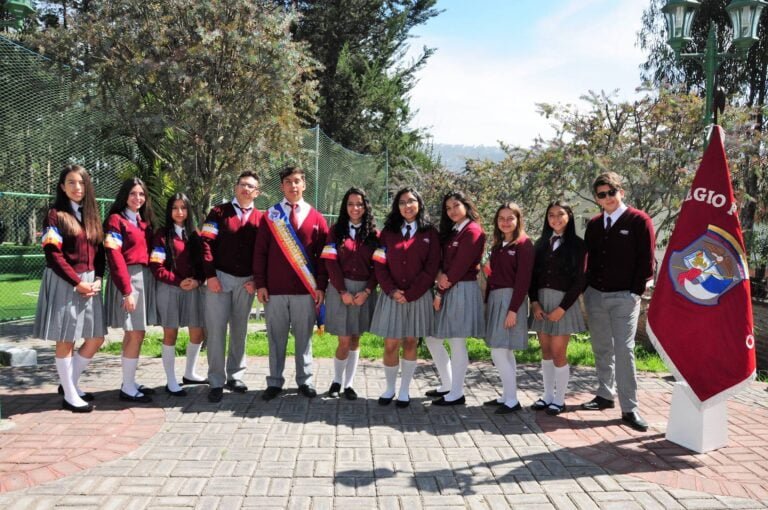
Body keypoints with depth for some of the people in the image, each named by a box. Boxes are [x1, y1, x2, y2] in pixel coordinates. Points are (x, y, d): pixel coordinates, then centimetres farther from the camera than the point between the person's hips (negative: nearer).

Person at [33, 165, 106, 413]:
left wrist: (98, 279, -2)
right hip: (64, 283, -6)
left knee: (96, 339, 7)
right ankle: (70, 396, 12)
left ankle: (69, 383, 25)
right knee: (66, 341, 1)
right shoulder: (55, 215, -5)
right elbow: (53, 255, -12)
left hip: (90, 284, 7)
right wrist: (77, 282, -15)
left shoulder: (92, 216, 14)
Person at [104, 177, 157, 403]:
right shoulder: (116, 220, -7)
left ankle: (130, 382, 19)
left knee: (132, 333, 12)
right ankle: (128, 388, 0)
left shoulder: (144, 221, 15)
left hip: (145, 278, 8)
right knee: (136, 334, -8)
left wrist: (151, 280, 5)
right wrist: (126, 290, -18)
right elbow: (114, 257, -14)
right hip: (128, 279, -7)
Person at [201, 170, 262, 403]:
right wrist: (210, 275, -12)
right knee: (216, 329, -2)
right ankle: (216, 381, 5)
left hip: (246, 281, 2)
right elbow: (206, 243, -5)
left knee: (240, 329, 10)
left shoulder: (260, 218, 7)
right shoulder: (219, 212, 3)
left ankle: (235, 376, 22)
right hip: (219, 278, -2)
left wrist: (257, 280, -5)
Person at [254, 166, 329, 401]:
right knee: (276, 337, 6)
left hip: (306, 290, 0)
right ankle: (275, 382, 16)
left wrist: (321, 286, -2)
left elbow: (323, 255, 5)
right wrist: (260, 284, -2)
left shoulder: (316, 218, 6)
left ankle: (305, 381, 19)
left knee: (304, 337, 8)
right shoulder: (270, 215, 6)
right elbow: (260, 252, 4)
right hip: (275, 290, 0)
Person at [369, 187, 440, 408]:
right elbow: (380, 265, 2)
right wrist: (392, 291, -11)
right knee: (391, 345, 1)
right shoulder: (388, 231, 8)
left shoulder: (430, 233, 3)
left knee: (410, 343, 5)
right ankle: (390, 388, 18)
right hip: (392, 296, 1)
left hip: (418, 297, -1)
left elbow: (431, 268, -4)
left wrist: (410, 294, -11)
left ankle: (404, 391, 16)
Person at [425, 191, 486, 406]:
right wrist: (439, 275, -13)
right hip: (447, 290, 9)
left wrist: (440, 293, -12)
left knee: (457, 343, -2)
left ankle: (456, 393, 10)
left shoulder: (473, 231, -9)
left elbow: (460, 266, -15)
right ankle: (447, 385, 25)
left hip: (462, 291, -9)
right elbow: (441, 259, 10)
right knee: (432, 339, 12)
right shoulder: (451, 231, 18)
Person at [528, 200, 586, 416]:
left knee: (558, 353, -2)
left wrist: (562, 308, -12)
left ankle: (559, 399, 12)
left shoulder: (577, 244, -3)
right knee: (546, 351, 10)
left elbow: (579, 280, -7)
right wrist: (534, 302, -4)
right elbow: (533, 275, 9)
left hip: (563, 302, -4)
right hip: (541, 301, 4)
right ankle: (548, 395, 20)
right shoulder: (541, 243, 10)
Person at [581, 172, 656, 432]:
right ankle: (604, 395, 26)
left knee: (624, 350, -8)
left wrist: (636, 291, -8)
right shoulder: (594, 224, 11)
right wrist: (587, 288, 9)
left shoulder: (639, 221, -4)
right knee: (602, 349, 13)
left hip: (624, 296, -5)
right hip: (594, 294, 5)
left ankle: (629, 408, -2)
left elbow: (646, 260, -5)